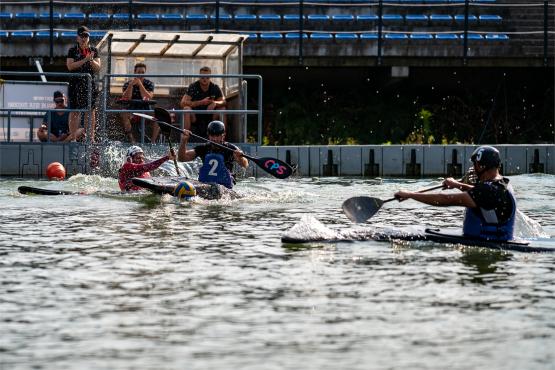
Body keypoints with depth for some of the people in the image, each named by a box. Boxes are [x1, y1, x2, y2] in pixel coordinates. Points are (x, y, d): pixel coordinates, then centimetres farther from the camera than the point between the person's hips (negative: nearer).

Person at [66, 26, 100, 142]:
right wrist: (85, 60, -15)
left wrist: (91, 60, -14)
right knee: (74, 111, -2)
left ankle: (91, 136, 3)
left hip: (90, 83, 2)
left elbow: (98, 67, 4)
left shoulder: (93, 50, 10)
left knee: (90, 110, 1)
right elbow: (70, 66, -10)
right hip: (75, 83, -2)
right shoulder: (73, 50, 3)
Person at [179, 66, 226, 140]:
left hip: (210, 118, 2)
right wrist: (201, 102, -31)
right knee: (186, 109, -30)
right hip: (195, 118, -2)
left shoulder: (215, 88, -2)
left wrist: (215, 103, -35)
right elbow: (182, 103, -21)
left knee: (222, 109, -20)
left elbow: (223, 102, -10)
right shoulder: (193, 87, -10)